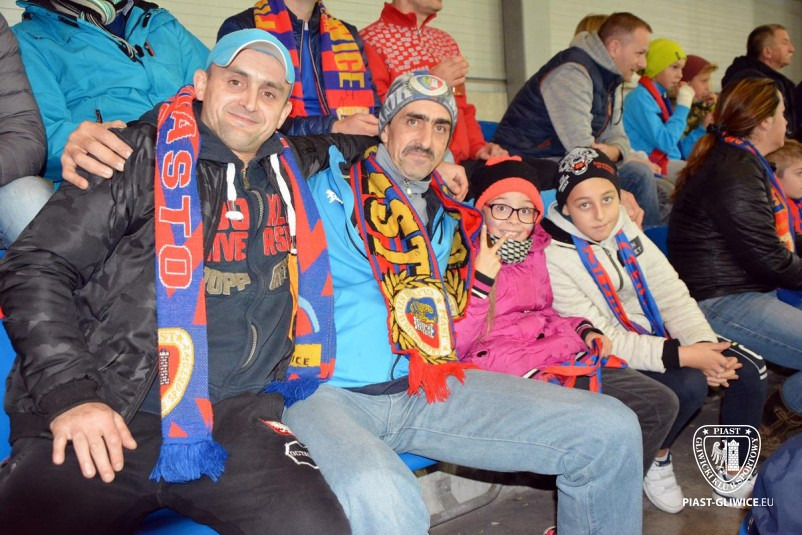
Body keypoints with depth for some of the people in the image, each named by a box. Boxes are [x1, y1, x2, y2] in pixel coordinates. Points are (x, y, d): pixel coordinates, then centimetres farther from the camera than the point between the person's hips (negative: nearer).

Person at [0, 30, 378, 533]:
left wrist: (354, 130, 18)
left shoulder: (292, 167, 15)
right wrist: (70, 394, -10)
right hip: (105, 420, -3)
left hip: (234, 417, 4)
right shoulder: (142, 156, 2)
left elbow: (350, 143, 40)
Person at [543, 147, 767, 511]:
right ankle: (654, 459, 2)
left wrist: (704, 344, -16)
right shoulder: (553, 259, -21)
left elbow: (671, 292, 1)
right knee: (690, 384, -28)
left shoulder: (625, 230, 0)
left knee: (750, 367, -5)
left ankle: (734, 474, 14)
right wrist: (682, 356, -26)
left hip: (655, 337, 7)